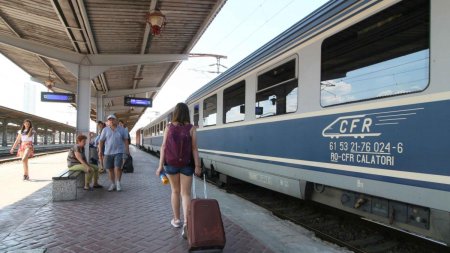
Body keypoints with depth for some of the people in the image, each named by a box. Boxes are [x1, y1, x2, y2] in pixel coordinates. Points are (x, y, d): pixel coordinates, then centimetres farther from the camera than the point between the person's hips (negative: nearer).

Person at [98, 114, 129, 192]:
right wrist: (100, 151, -6)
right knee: (110, 169, 8)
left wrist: (127, 150, 1)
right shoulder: (105, 130, 0)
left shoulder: (122, 129, 1)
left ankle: (118, 183, 8)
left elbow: (126, 140, 5)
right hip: (108, 152, 1)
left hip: (119, 152, -1)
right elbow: (101, 141, -1)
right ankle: (113, 184, 22)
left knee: (118, 168, -12)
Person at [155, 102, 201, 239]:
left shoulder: (169, 127, -2)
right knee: (186, 193, 3)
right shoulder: (191, 128, -5)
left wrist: (161, 165, -3)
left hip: (171, 163, 1)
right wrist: (197, 166, -8)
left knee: (175, 191, 18)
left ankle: (176, 220, 27)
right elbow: (194, 148, -9)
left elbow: (163, 147, -5)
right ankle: (186, 223, -14)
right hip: (186, 164, -1)